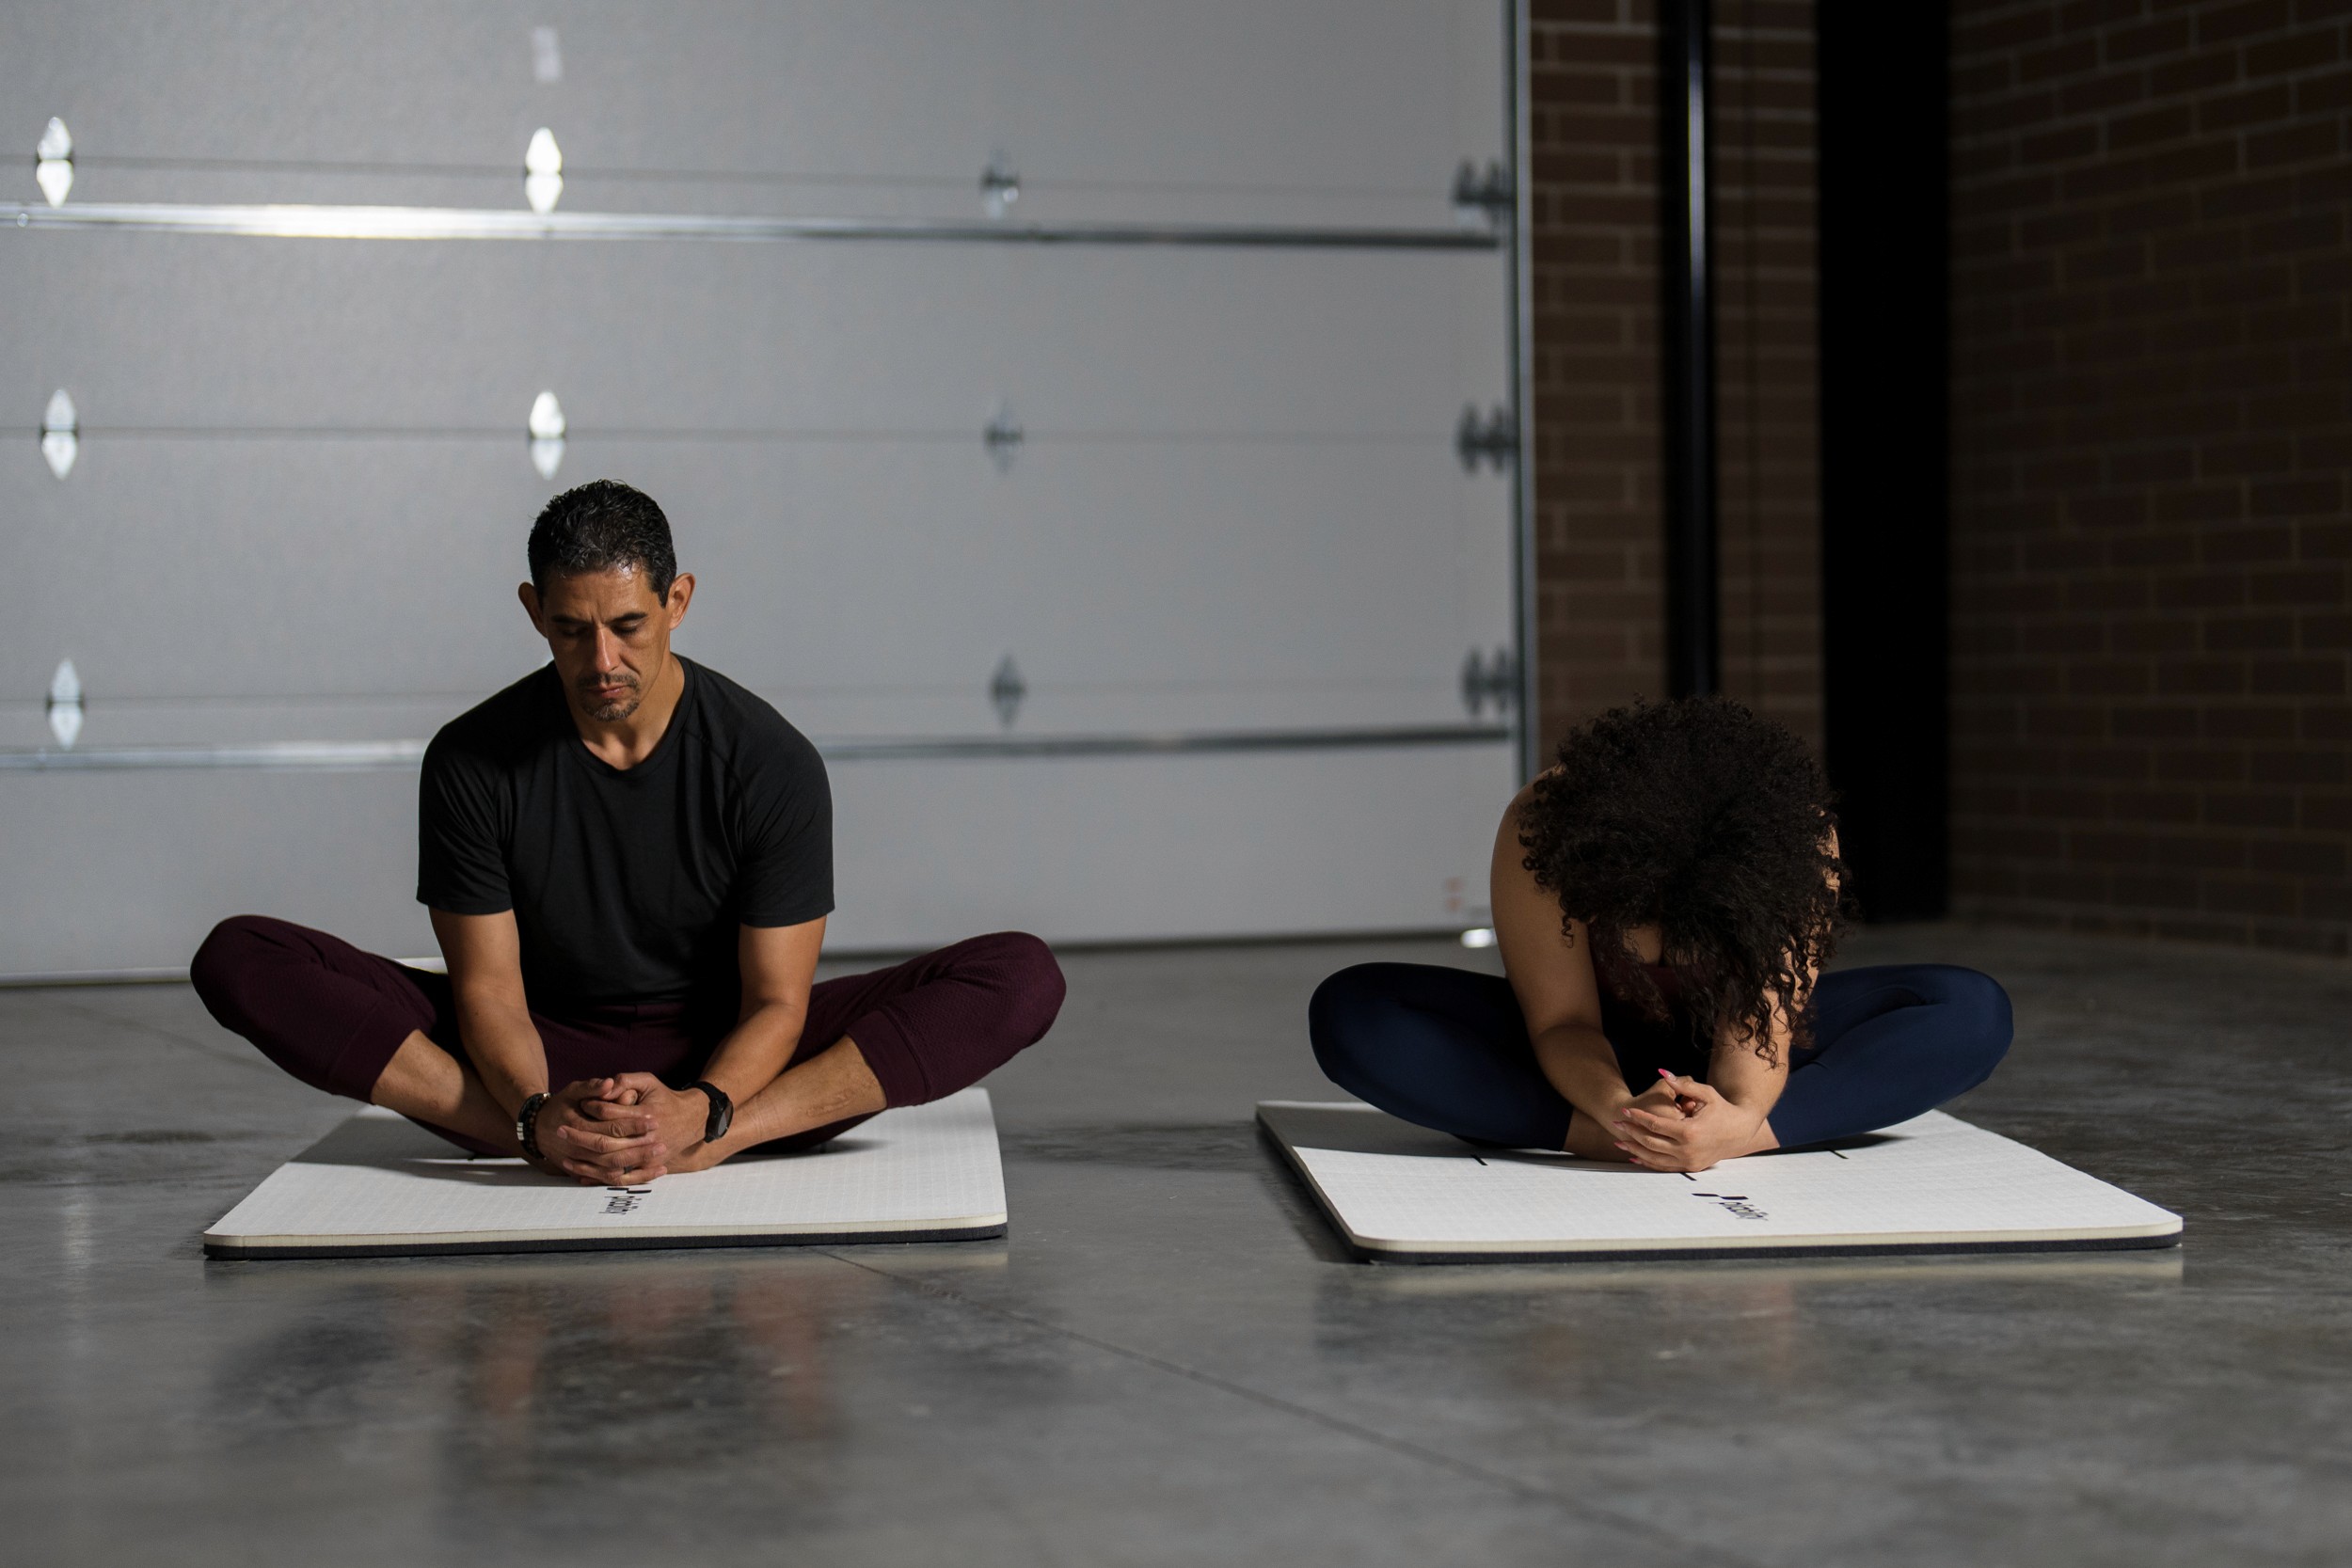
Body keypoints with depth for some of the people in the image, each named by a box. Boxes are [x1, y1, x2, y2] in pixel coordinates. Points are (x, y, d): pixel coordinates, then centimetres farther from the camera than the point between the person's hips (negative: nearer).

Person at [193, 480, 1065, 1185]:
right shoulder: (473, 762, -8)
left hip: (723, 1060, 0)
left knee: (1022, 977, -24)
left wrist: (699, 1114, -34)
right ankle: (531, 1141, -34)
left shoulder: (771, 763, -11)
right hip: (541, 1061, 1)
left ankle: (711, 1143, -37)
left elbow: (776, 999, -12)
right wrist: (536, 1114, -32)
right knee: (238, 959, -21)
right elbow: (487, 986, -9)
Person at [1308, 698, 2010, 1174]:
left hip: (1721, 1058, 1)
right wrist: (1617, 1109, -48)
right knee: (1350, 1013, -31)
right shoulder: (1540, 830, -32)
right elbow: (1562, 1021, -26)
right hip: (1595, 1059, -1)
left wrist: (1741, 1118, -52)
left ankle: (1751, 1141, -38)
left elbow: (1760, 1023, -29)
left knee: (1975, 1013, -27)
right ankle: (1614, 1138, -38)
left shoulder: (1799, 842, -30)